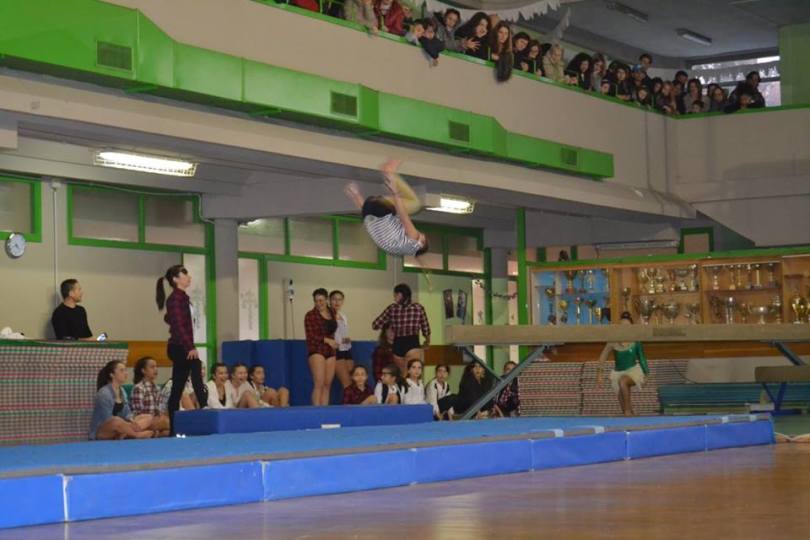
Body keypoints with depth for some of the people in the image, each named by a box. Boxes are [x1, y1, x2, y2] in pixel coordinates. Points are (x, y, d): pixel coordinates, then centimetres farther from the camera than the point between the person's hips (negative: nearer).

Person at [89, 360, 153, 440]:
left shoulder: (122, 392, 9)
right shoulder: (104, 394, -17)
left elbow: (127, 413, 7)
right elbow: (108, 419, -22)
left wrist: (132, 422, -15)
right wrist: (129, 425, -27)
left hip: (116, 431, 9)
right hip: (101, 433, -9)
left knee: (148, 417, -1)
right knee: (116, 421, -41)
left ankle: (124, 434, -23)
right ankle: (138, 434, -17)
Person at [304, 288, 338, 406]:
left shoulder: (331, 313, 12)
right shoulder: (311, 315, -4)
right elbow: (310, 336, -10)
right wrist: (326, 340, -18)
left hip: (330, 352, 6)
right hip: (316, 350, -5)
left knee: (327, 385, 1)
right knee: (319, 384, -14)